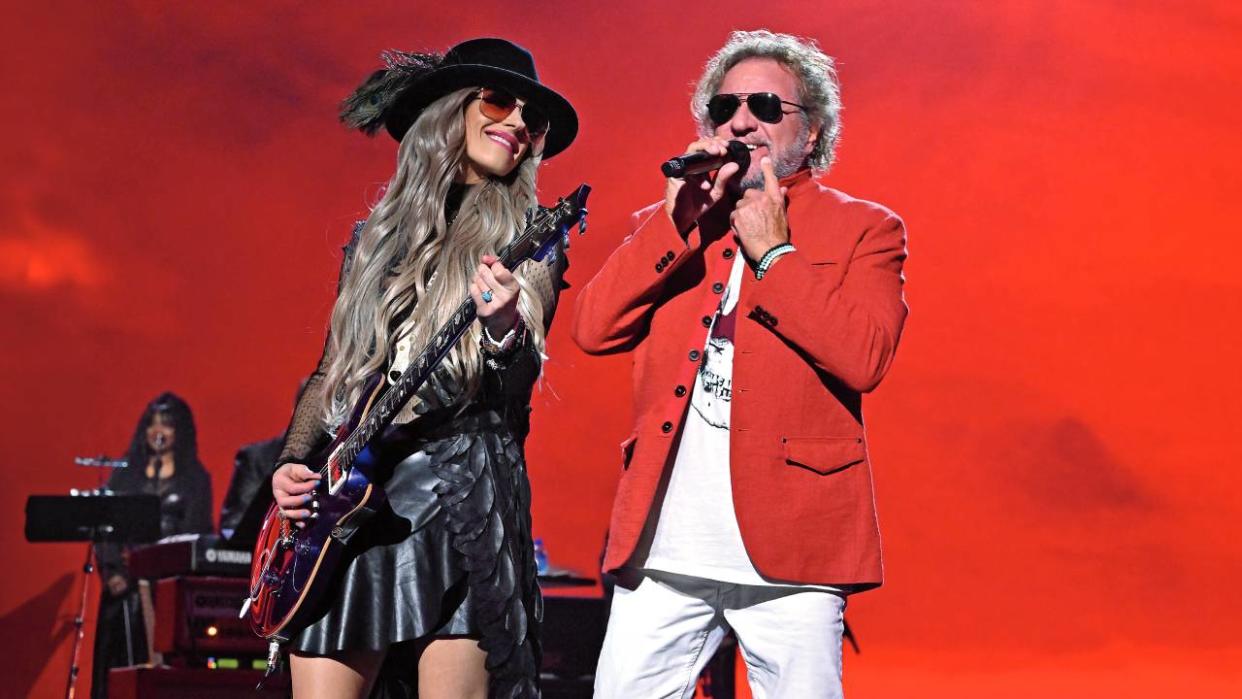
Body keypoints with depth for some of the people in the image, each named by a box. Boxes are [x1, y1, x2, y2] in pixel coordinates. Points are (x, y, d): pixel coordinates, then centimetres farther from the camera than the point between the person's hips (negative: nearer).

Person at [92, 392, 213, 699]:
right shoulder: (125, 473, 12)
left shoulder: (195, 477, 7)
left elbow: (197, 532, 1)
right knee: (123, 655, -2)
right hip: (127, 578, 2)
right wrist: (111, 571, -9)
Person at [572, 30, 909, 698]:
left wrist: (772, 251, -8)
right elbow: (593, 329, 1)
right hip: (662, 550, 3)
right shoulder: (665, 226, 16)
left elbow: (864, 358, -10)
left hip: (788, 553, -2)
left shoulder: (864, 228, 6)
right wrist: (677, 220, -5)